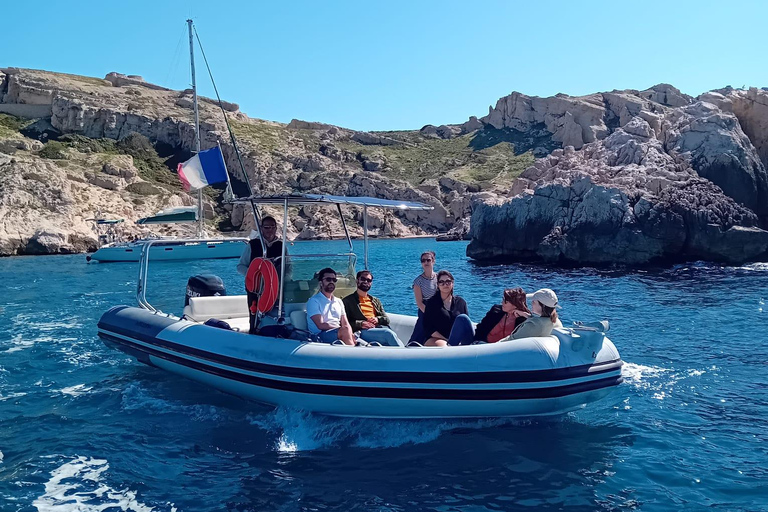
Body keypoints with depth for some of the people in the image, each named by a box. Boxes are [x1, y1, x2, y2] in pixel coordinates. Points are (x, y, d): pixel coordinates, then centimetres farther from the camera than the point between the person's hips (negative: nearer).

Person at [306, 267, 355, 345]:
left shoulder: (338, 301, 24)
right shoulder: (313, 301, 3)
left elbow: (346, 324, 15)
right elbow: (321, 325, -9)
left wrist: (350, 334, -9)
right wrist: (341, 328, -16)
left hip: (338, 333, 6)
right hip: (320, 335, -5)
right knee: (345, 331, -34)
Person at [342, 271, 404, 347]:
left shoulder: (376, 301, 31)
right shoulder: (348, 301, 14)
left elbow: (386, 319, 25)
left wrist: (377, 319, 2)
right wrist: (360, 323, -12)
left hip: (379, 328, 4)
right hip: (363, 331, -4)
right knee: (389, 333, -32)